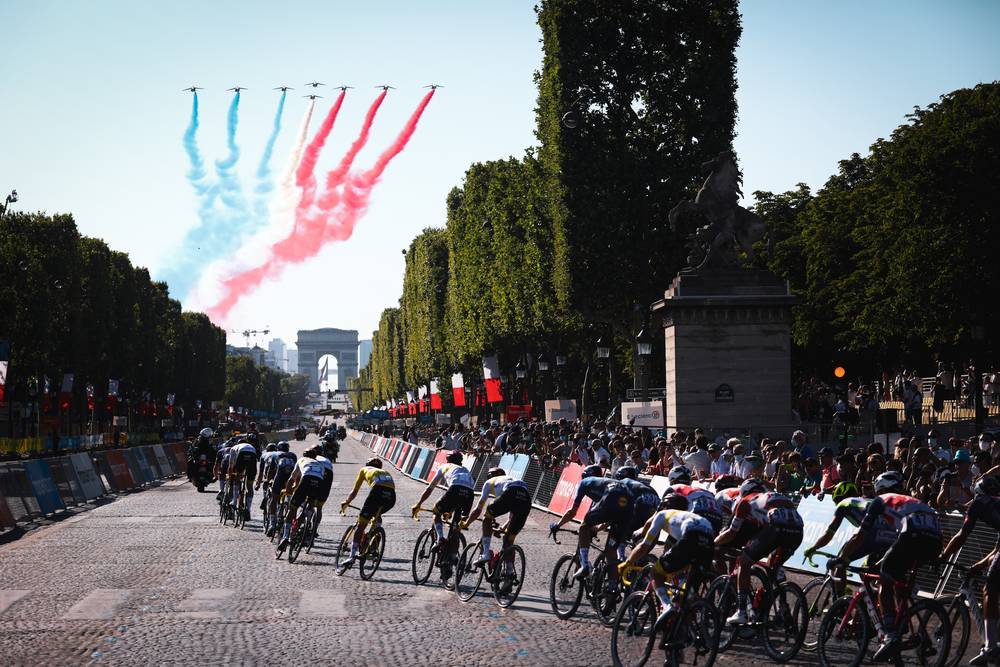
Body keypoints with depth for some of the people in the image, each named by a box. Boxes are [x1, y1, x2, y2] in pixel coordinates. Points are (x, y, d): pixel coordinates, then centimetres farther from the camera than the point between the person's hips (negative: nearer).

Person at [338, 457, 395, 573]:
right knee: (376, 514, 33)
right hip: (391, 496, 4)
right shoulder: (386, 472, 42)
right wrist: (376, 515, 55)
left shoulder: (364, 469, 33)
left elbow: (354, 491, 36)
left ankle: (352, 556, -11)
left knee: (361, 524, 0)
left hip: (378, 491, -4)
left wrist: (346, 503, 54)